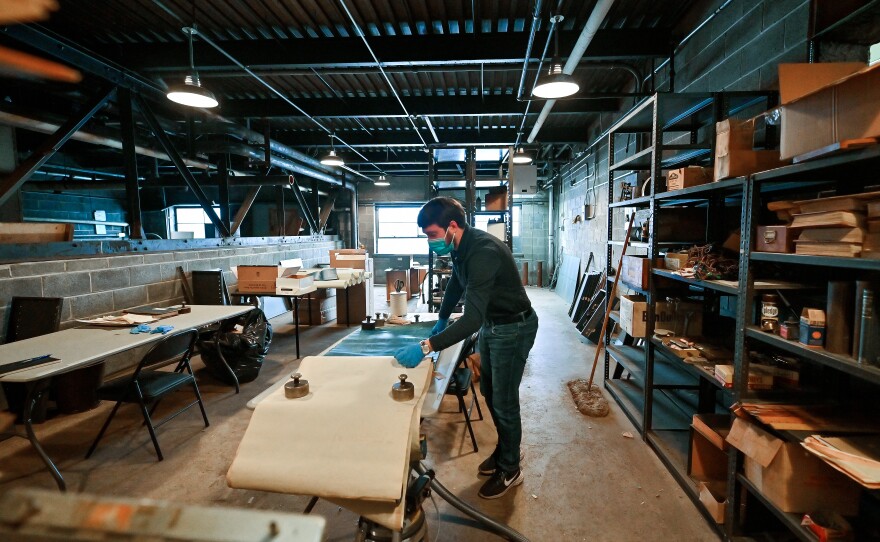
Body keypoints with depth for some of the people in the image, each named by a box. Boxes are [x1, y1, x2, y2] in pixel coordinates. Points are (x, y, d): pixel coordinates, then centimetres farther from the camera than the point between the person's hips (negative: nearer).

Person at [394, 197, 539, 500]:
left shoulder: (483, 252, -34)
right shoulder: (461, 248, -3)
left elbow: (472, 318, -40)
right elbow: (456, 286, 16)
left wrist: (426, 347, -44)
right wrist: (442, 320, 20)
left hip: (513, 327, -9)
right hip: (490, 324, 9)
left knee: (504, 400, 3)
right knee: (489, 392, 20)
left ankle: (510, 470, 25)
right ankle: (505, 450, 41)